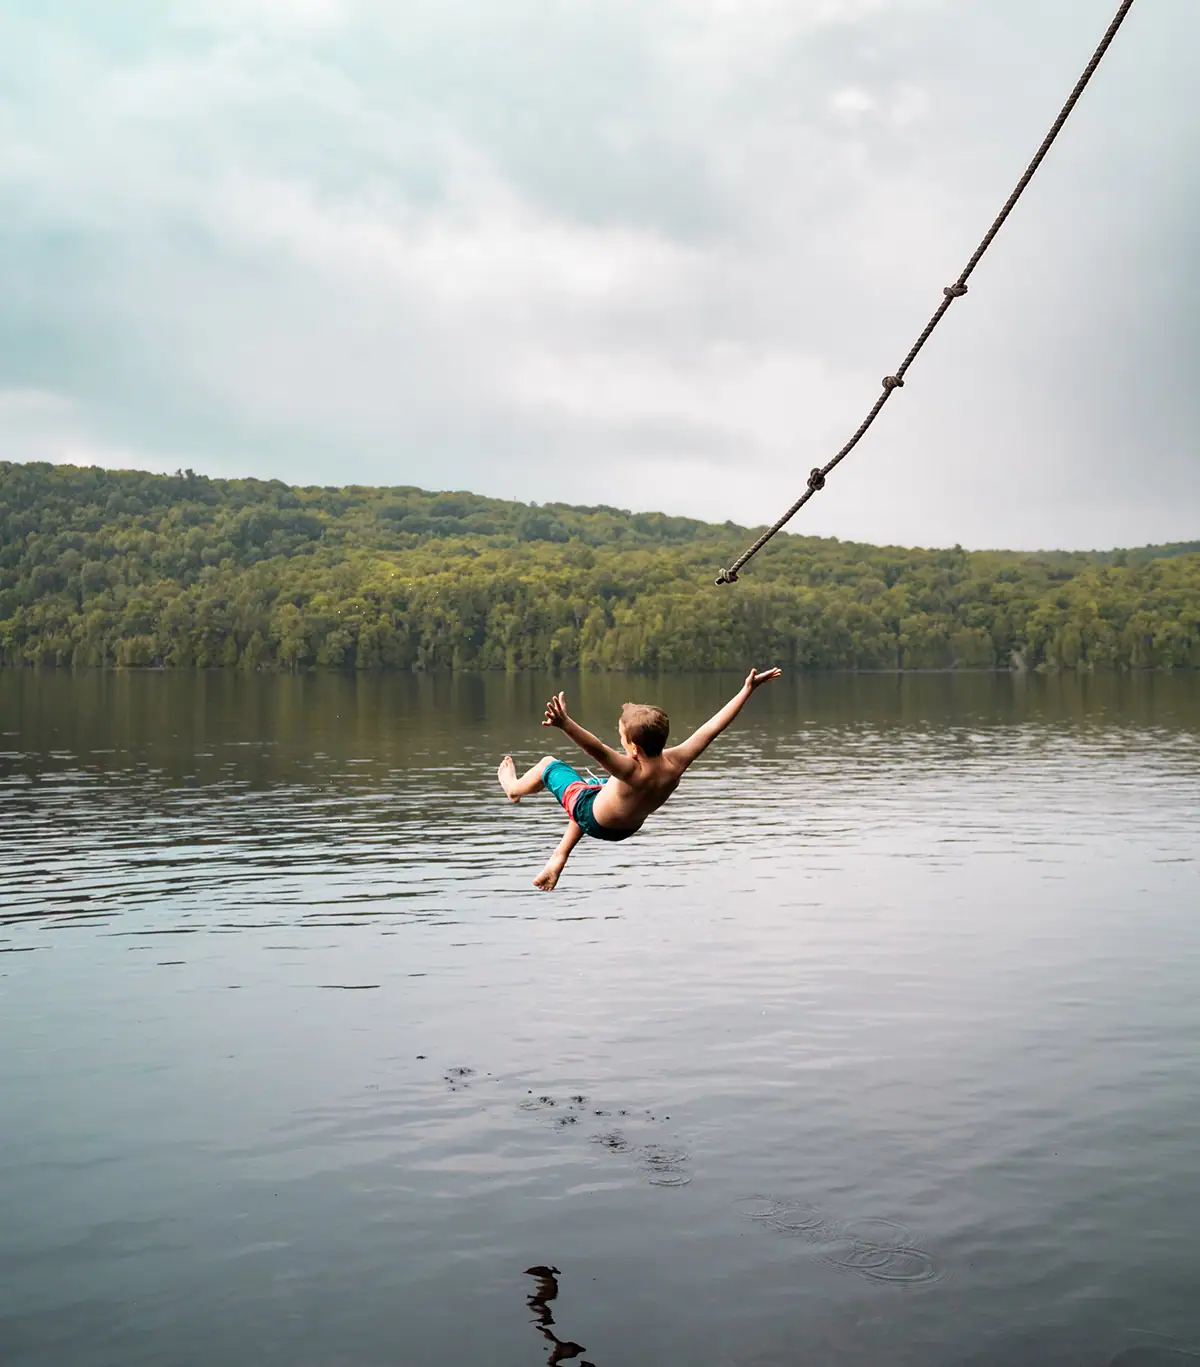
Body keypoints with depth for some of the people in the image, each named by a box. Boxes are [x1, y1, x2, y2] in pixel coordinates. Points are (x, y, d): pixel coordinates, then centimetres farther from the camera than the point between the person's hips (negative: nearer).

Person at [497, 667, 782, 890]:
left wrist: (565, 724, -80)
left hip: (595, 820, -6)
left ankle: (514, 788, 49)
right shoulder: (675, 763, -31)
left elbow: (597, 749, -64)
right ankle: (559, 859, 36)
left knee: (549, 764, 15)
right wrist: (747, 689, -23)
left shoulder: (632, 772, -46)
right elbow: (714, 726, -28)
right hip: (627, 828, 6)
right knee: (592, 785, 37)